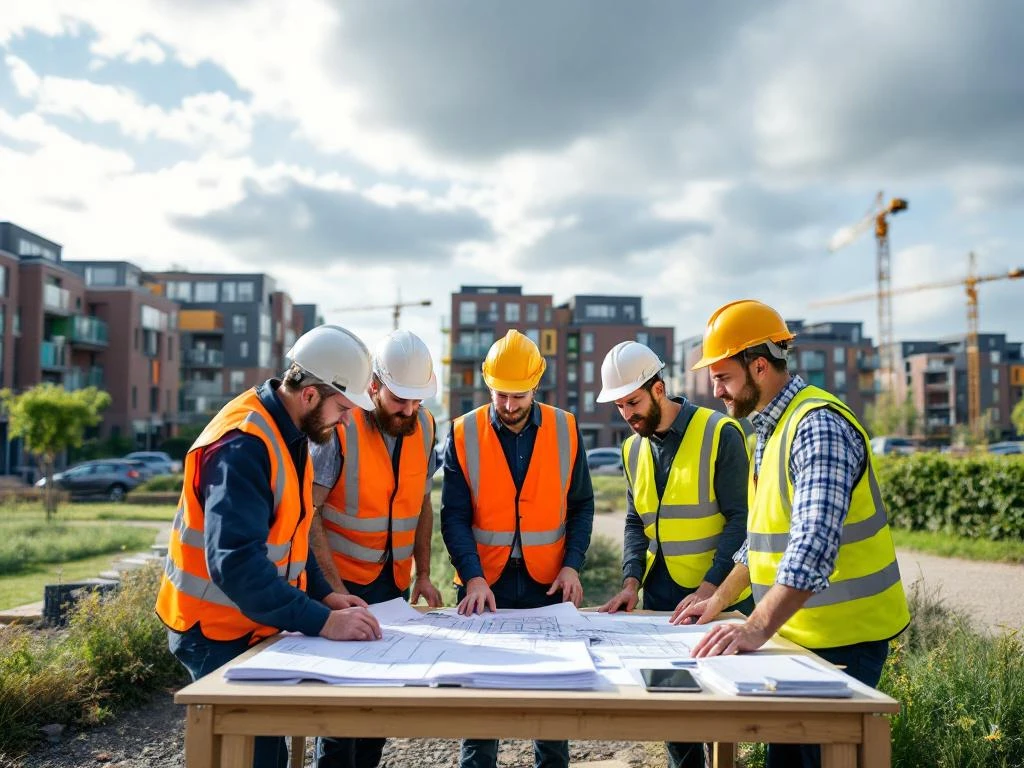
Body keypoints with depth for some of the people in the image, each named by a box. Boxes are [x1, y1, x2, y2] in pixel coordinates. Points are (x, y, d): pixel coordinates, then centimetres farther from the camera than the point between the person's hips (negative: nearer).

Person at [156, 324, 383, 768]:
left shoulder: (288, 433, 5)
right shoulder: (242, 445, -26)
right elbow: (235, 561, -34)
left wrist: (323, 595, 1)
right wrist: (322, 621, -34)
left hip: (256, 625, 9)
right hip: (218, 632, -9)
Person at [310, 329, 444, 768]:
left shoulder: (424, 426, 0)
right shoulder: (339, 425, -17)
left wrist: (423, 574, 6)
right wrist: (335, 590, -19)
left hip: (395, 582, 5)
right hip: (340, 579, -5)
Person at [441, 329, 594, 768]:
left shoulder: (565, 429, -1)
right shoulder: (464, 435, -5)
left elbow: (581, 506, 5)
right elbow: (454, 516, -6)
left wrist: (572, 565, -7)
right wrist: (473, 578, -18)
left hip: (548, 583, 1)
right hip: (484, 584, -1)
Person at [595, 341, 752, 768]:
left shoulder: (720, 433, -11)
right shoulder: (633, 448, 8)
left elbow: (741, 518, -14)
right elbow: (636, 522, 12)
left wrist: (709, 589, -21)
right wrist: (631, 581, -3)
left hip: (720, 596, -5)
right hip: (660, 594, 6)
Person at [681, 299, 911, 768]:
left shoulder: (819, 425, -20)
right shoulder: (770, 429, 10)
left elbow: (815, 542, -33)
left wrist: (758, 627, -41)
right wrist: (719, 600, 16)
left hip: (842, 638, -9)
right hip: (797, 632, 9)